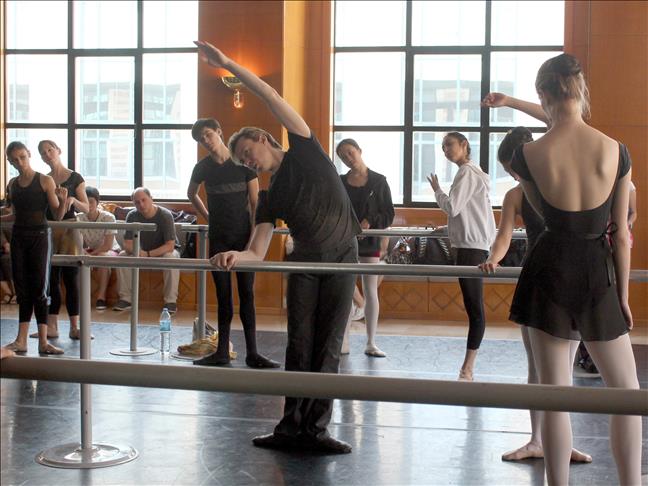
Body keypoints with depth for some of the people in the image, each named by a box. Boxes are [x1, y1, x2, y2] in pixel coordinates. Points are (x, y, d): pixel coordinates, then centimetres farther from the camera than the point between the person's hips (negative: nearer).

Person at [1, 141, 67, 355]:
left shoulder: (45, 181, -6)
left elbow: (58, 215, -6)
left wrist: (63, 200, -23)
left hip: (39, 237, -5)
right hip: (18, 237, 5)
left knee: (39, 289, -4)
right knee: (22, 289, 6)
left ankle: (43, 341, -1)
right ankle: (21, 341, 9)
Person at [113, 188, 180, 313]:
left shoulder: (165, 215, -23)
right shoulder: (132, 216, -13)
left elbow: (170, 246, -26)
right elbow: (127, 244, -14)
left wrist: (148, 254, -35)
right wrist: (138, 252, -37)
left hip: (163, 252, -3)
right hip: (142, 251, 4)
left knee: (172, 257, -36)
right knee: (122, 256, -22)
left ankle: (171, 301, -28)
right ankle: (126, 298, -14)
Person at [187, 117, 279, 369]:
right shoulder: (203, 167, 4)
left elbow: (255, 202, -4)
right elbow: (191, 194, 24)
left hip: (243, 236, -2)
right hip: (218, 238, 2)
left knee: (246, 294, -1)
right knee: (223, 295, 6)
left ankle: (252, 353, 3)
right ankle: (222, 352, 12)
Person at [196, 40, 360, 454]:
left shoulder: (305, 151, -1)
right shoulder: (271, 197, 6)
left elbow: (272, 97, -9)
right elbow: (257, 252, -5)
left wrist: (228, 64, -12)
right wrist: (237, 255, -29)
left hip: (342, 257, -4)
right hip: (305, 262, 4)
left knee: (328, 346, -3)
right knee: (299, 345, 0)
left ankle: (315, 428, -1)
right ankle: (292, 427, 4)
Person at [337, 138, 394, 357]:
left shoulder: (378, 181, 1)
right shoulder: (340, 182, 7)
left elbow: (388, 214, -1)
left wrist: (370, 222, -17)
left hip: (369, 242, -2)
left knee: (370, 292, 2)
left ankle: (371, 344, 8)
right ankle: (344, 342, 10)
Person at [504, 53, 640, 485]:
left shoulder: (528, 155, -9)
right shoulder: (616, 151, -7)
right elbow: (621, 235, -1)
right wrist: (623, 294, 7)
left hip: (549, 272, 0)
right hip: (598, 274, 1)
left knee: (554, 392, 6)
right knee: (626, 389, 16)